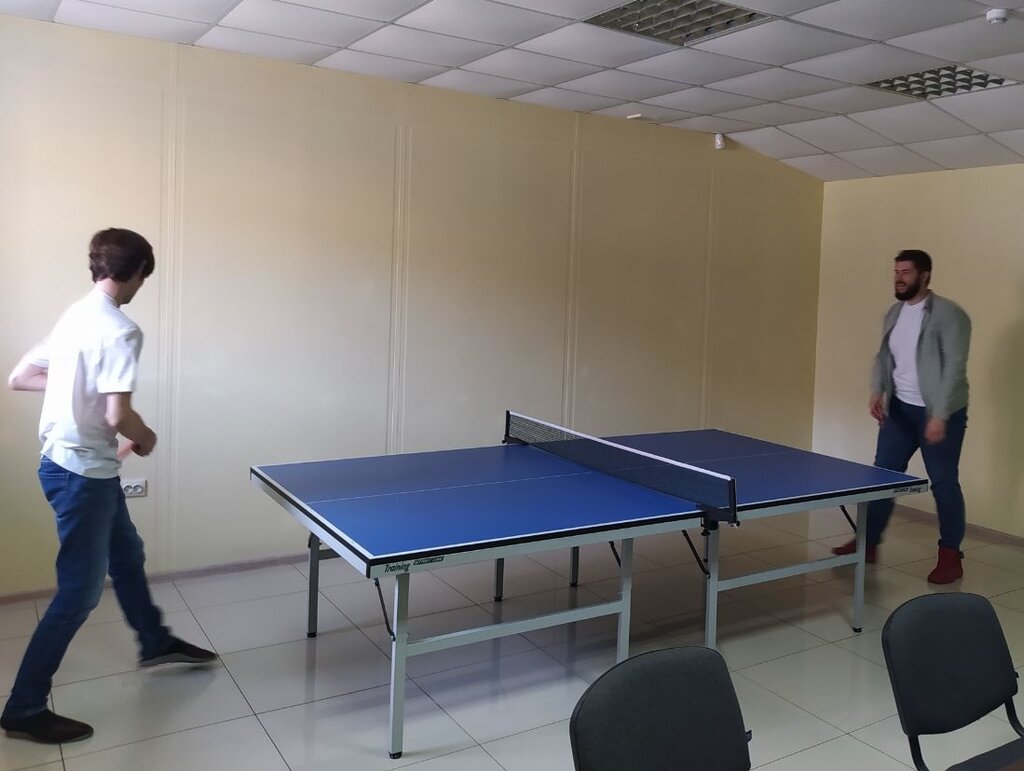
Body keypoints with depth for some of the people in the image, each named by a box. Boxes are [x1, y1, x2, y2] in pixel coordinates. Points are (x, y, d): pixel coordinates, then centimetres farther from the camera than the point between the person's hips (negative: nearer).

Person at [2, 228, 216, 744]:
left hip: (66, 462, 10)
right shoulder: (120, 330, -22)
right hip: (82, 472, -10)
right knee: (80, 591, 2)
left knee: (126, 554, 24)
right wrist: (146, 438, -7)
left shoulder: (73, 317, 5)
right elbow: (117, 416, -28)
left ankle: (155, 642, 44)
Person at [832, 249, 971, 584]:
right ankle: (868, 542, 20)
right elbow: (883, 356, 12)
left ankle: (951, 556, 16)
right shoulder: (894, 313, 8)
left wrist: (940, 416, -23)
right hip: (900, 409, 7)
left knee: (943, 482, 3)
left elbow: (955, 367, -18)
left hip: (940, 413, -6)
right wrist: (877, 391, -6)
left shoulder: (948, 314, -14)